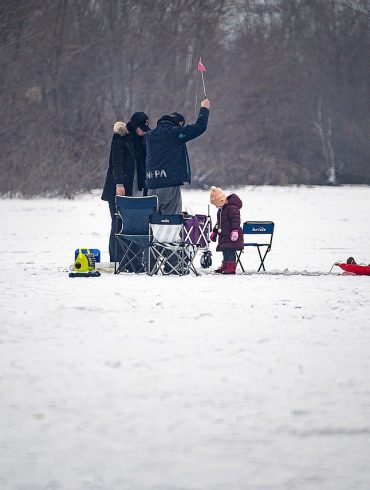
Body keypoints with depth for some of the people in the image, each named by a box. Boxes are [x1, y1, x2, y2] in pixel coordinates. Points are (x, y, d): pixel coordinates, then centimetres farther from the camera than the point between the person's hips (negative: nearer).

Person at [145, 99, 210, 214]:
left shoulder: (149, 135, 11)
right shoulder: (175, 133, -7)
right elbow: (200, 126, -4)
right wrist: (204, 109, 13)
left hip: (151, 185, 6)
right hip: (170, 186, -6)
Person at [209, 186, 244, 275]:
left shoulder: (232, 208, -15)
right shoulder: (221, 209, 18)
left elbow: (236, 220, -22)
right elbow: (219, 222, 30)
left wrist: (235, 230, -30)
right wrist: (214, 232, 36)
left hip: (231, 236, -10)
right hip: (224, 236, 10)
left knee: (230, 251, -12)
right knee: (225, 251, 12)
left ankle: (231, 267, -13)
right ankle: (225, 266, 18)